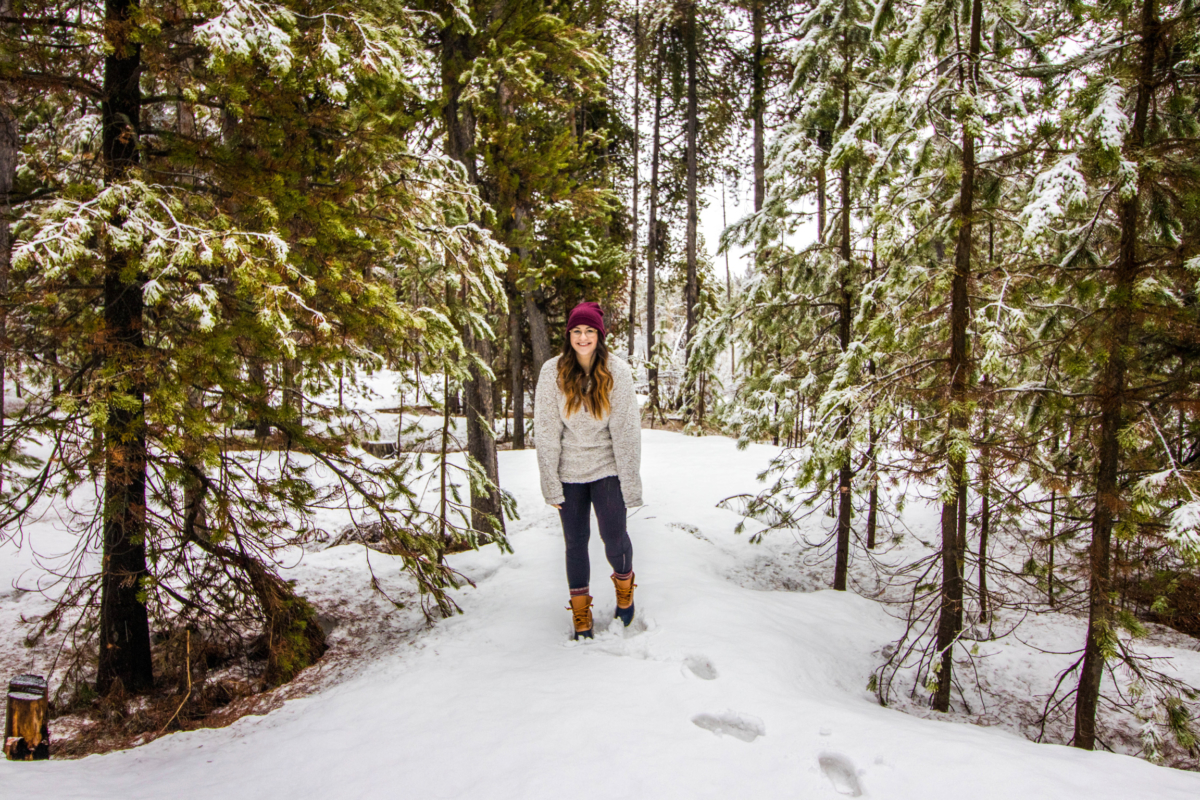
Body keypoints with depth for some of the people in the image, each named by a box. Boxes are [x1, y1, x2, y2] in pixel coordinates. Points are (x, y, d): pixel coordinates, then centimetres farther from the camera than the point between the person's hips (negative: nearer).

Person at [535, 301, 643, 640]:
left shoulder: (617, 371, -10)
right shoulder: (552, 372, -10)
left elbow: (626, 430, -9)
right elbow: (546, 431, -8)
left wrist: (630, 482, -10)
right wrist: (551, 483, -9)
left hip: (606, 468, -1)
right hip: (569, 470, 1)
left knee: (614, 537, -5)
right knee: (575, 541, 8)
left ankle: (624, 585, 28)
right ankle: (580, 613, 26)